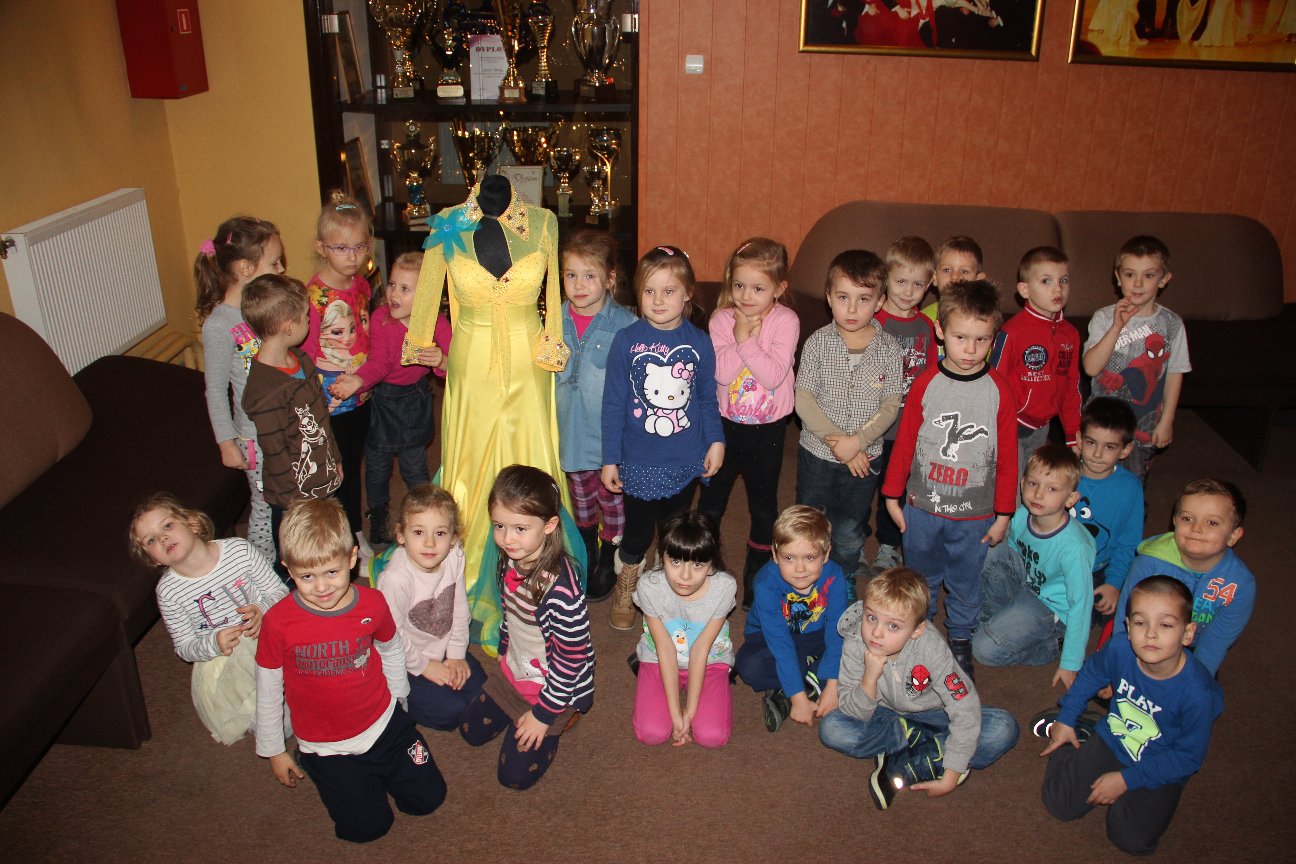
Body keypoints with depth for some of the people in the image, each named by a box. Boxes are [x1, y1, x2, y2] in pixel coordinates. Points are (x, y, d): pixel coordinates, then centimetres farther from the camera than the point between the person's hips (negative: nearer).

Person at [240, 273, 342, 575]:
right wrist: (295, 501, -16)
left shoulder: (301, 359, -1)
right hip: (293, 495, -8)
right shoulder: (265, 390, -30)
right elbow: (276, 453, -23)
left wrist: (334, 460, 18)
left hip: (320, 481, 8)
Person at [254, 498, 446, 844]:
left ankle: (376, 768, 29)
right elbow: (268, 690, -7)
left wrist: (397, 696, 18)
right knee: (367, 827, -2)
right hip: (326, 746, -2)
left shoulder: (373, 603, -15)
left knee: (428, 798, 5)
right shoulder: (278, 622, -21)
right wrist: (273, 751, 3)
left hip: (384, 724, 2)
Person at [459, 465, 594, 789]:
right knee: (471, 731, 20)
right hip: (513, 671, 8)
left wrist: (544, 713, -17)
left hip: (550, 685, -7)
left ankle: (564, 717, 20)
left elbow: (573, 658, -27)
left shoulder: (561, 588, -37)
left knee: (516, 774, 2)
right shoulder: (511, 560, -12)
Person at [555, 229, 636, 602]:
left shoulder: (625, 325, -18)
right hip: (571, 431, 4)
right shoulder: (557, 321, -4)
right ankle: (585, 555, 46)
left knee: (612, 499, 14)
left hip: (611, 432, -4)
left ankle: (609, 564, 36)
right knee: (580, 495, 23)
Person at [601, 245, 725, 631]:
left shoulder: (699, 342, -6)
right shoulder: (626, 340, -11)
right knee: (637, 533, 11)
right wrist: (609, 458, -5)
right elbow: (614, 403, -6)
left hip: (685, 460, 2)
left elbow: (707, 397, 6)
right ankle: (624, 592, 37)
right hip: (639, 461, -1)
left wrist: (716, 440, 0)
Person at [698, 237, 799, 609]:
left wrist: (747, 341, -27)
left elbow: (774, 375, -24)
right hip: (725, 424, 1)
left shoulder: (786, 321, -13)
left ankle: (757, 575, 32)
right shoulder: (722, 320, -8)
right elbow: (721, 374, -19)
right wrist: (740, 336, -25)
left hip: (768, 428, -1)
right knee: (711, 500, 13)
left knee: (763, 504, 14)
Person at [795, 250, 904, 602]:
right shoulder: (818, 342, -10)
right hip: (816, 453, 0)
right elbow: (803, 399, -12)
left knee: (848, 534, 15)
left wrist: (857, 441, -20)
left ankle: (844, 584, 40)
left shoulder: (888, 349, -9)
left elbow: (890, 407, -8)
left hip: (863, 457, 0)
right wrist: (835, 439, -19)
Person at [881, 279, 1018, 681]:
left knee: (966, 582, 17)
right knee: (921, 578, 20)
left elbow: (1007, 457, -4)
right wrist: (892, 496, 3)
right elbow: (904, 442, -1)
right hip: (922, 507, 1)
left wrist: (1003, 513, -1)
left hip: (975, 514, -1)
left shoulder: (999, 392, -10)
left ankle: (960, 641, 38)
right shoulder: (926, 384, -8)